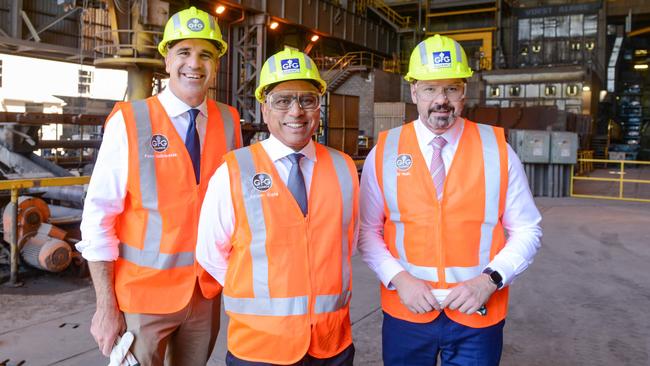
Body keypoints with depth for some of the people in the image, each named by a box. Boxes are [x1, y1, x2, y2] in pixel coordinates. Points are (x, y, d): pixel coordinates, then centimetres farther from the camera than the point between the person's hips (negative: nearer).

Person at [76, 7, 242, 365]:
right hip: (144, 292, -3)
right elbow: (98, 217, -12)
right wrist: (106, 305, -12)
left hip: (208, 291, 4)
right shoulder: (128, 121, -13)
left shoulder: (229, 121, -2)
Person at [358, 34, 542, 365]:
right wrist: (398, 278, -13)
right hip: (406, 312, 1)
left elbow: (527, 231, -1)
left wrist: (490, 279, -14)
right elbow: (367, 230, 0)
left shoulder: (497, 149, -3)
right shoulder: (384, 152, -3)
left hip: (478, 315, 0)